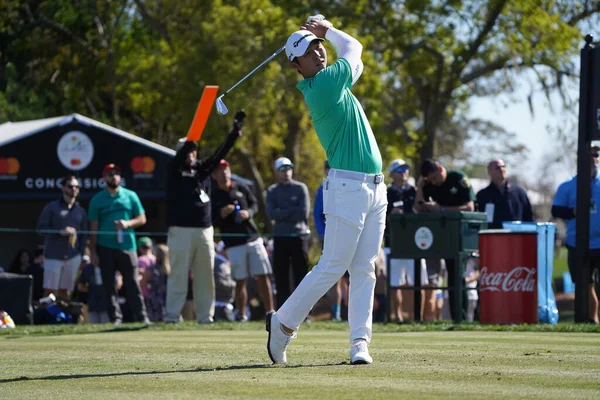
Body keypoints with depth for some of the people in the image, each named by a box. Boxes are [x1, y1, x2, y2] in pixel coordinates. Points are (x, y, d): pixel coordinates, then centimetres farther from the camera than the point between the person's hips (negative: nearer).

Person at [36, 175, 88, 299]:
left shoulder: (81, 211, 13)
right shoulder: (51, 207, 2)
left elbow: (84, 235, 13)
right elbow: (41, 228, -2)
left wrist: (80, 253, 1)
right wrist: (60, 232, -15)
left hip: (73, 257, 3)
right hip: (53, 255, -3)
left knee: (63, 291, 4)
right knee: (49, 290, -7)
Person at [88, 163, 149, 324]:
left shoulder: (130, 196, 9)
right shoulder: (97, 200, 6)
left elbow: (142, 219, 9)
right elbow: (93, 227, 4)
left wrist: (128, 224, -12)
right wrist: (93, 252, -2)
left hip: (127, 246, 0)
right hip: (105, 248, 0)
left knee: (132, 284, -3)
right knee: (109, 285, 0)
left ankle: (141, 316, -3)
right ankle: (115, 318, 3)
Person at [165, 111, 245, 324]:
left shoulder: (203, 168, 16)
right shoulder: (175, 171, 3)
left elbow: (220, 153, 9)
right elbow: (180, 156, -16)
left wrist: (234, 133, -3)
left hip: (205, 230, 5)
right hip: (181, 230, -5)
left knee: (205, 275, 6)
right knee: (178, 274, -6)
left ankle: (205, 316, 10)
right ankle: (172, 316, -6)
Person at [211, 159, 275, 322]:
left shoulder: (242, 188, 10)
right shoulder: (213, 195, 0)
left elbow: (255, 204, 14)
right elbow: (211, 222, 0)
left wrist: (248, 213, -7)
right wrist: (221, 215, -19)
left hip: (253, 239, 3)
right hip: (234, 244, -3)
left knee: (263, 277, 0)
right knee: (241, 281, -2)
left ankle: (270, 312, 3)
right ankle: (241, 315, 7)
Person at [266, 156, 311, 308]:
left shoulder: (300, 188, 3)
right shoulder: (272, 191, 9)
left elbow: (304, 213, -9)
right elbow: (271, 214, -6)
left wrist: (282, 214, -7)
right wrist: (293, 211, -10)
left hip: (299, 237, -2)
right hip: (280, 238, 2)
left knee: (301, 277, -3)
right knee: (281, 278, 2)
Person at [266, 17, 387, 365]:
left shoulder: (328, 82, 13)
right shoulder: (325, 83, -12)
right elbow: (354, 47, 3)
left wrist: (321, 34, 19)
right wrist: (329, 30, 19)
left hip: (375, 188, 8)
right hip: (348, 188, -8)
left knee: (364, 270, 2)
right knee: (332, 268, -6)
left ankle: (360, 342, 0)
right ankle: (284, 322, 8)